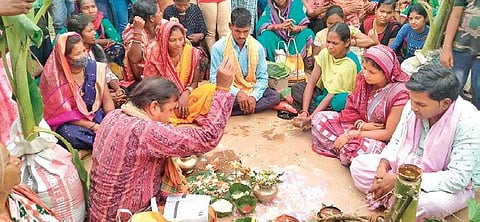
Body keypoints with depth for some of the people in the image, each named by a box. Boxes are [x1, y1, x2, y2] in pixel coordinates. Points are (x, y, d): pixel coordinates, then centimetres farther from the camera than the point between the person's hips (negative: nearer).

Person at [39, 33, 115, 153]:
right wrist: (92, 126, -22)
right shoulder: (55, 77, -15)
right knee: (71, 135, -36)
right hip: (69, 122, -2)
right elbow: (62, 113, -13)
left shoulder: (94, 68, -6)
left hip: (96, 115, 2)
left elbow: (107, 100, -1)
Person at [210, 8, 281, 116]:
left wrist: (253, 96, -19)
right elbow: (215, 79, -12)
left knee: (275, 96, -22)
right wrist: (237, 93, -25)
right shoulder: (219, 47, -9)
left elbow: (262, 77, 0)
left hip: (251, 90, 4)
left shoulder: (257, 47, -1)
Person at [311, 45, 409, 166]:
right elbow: (351, 108, 4)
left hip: (378, 139, -5)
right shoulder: (363, 77, -9)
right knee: (320, 118, -7)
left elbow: (388, 133, -19)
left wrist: (352, 134, -20)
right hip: (358, 123, 6)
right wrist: (361, 124, -17)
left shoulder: (399, 93, -23)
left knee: (368, 148, -39)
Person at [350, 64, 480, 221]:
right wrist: (383, 166, -18)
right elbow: (397, 141, 2)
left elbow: (458, 178, -28)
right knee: (358, 165, -3)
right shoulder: (413, 106, -13)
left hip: (452, 186, -5)